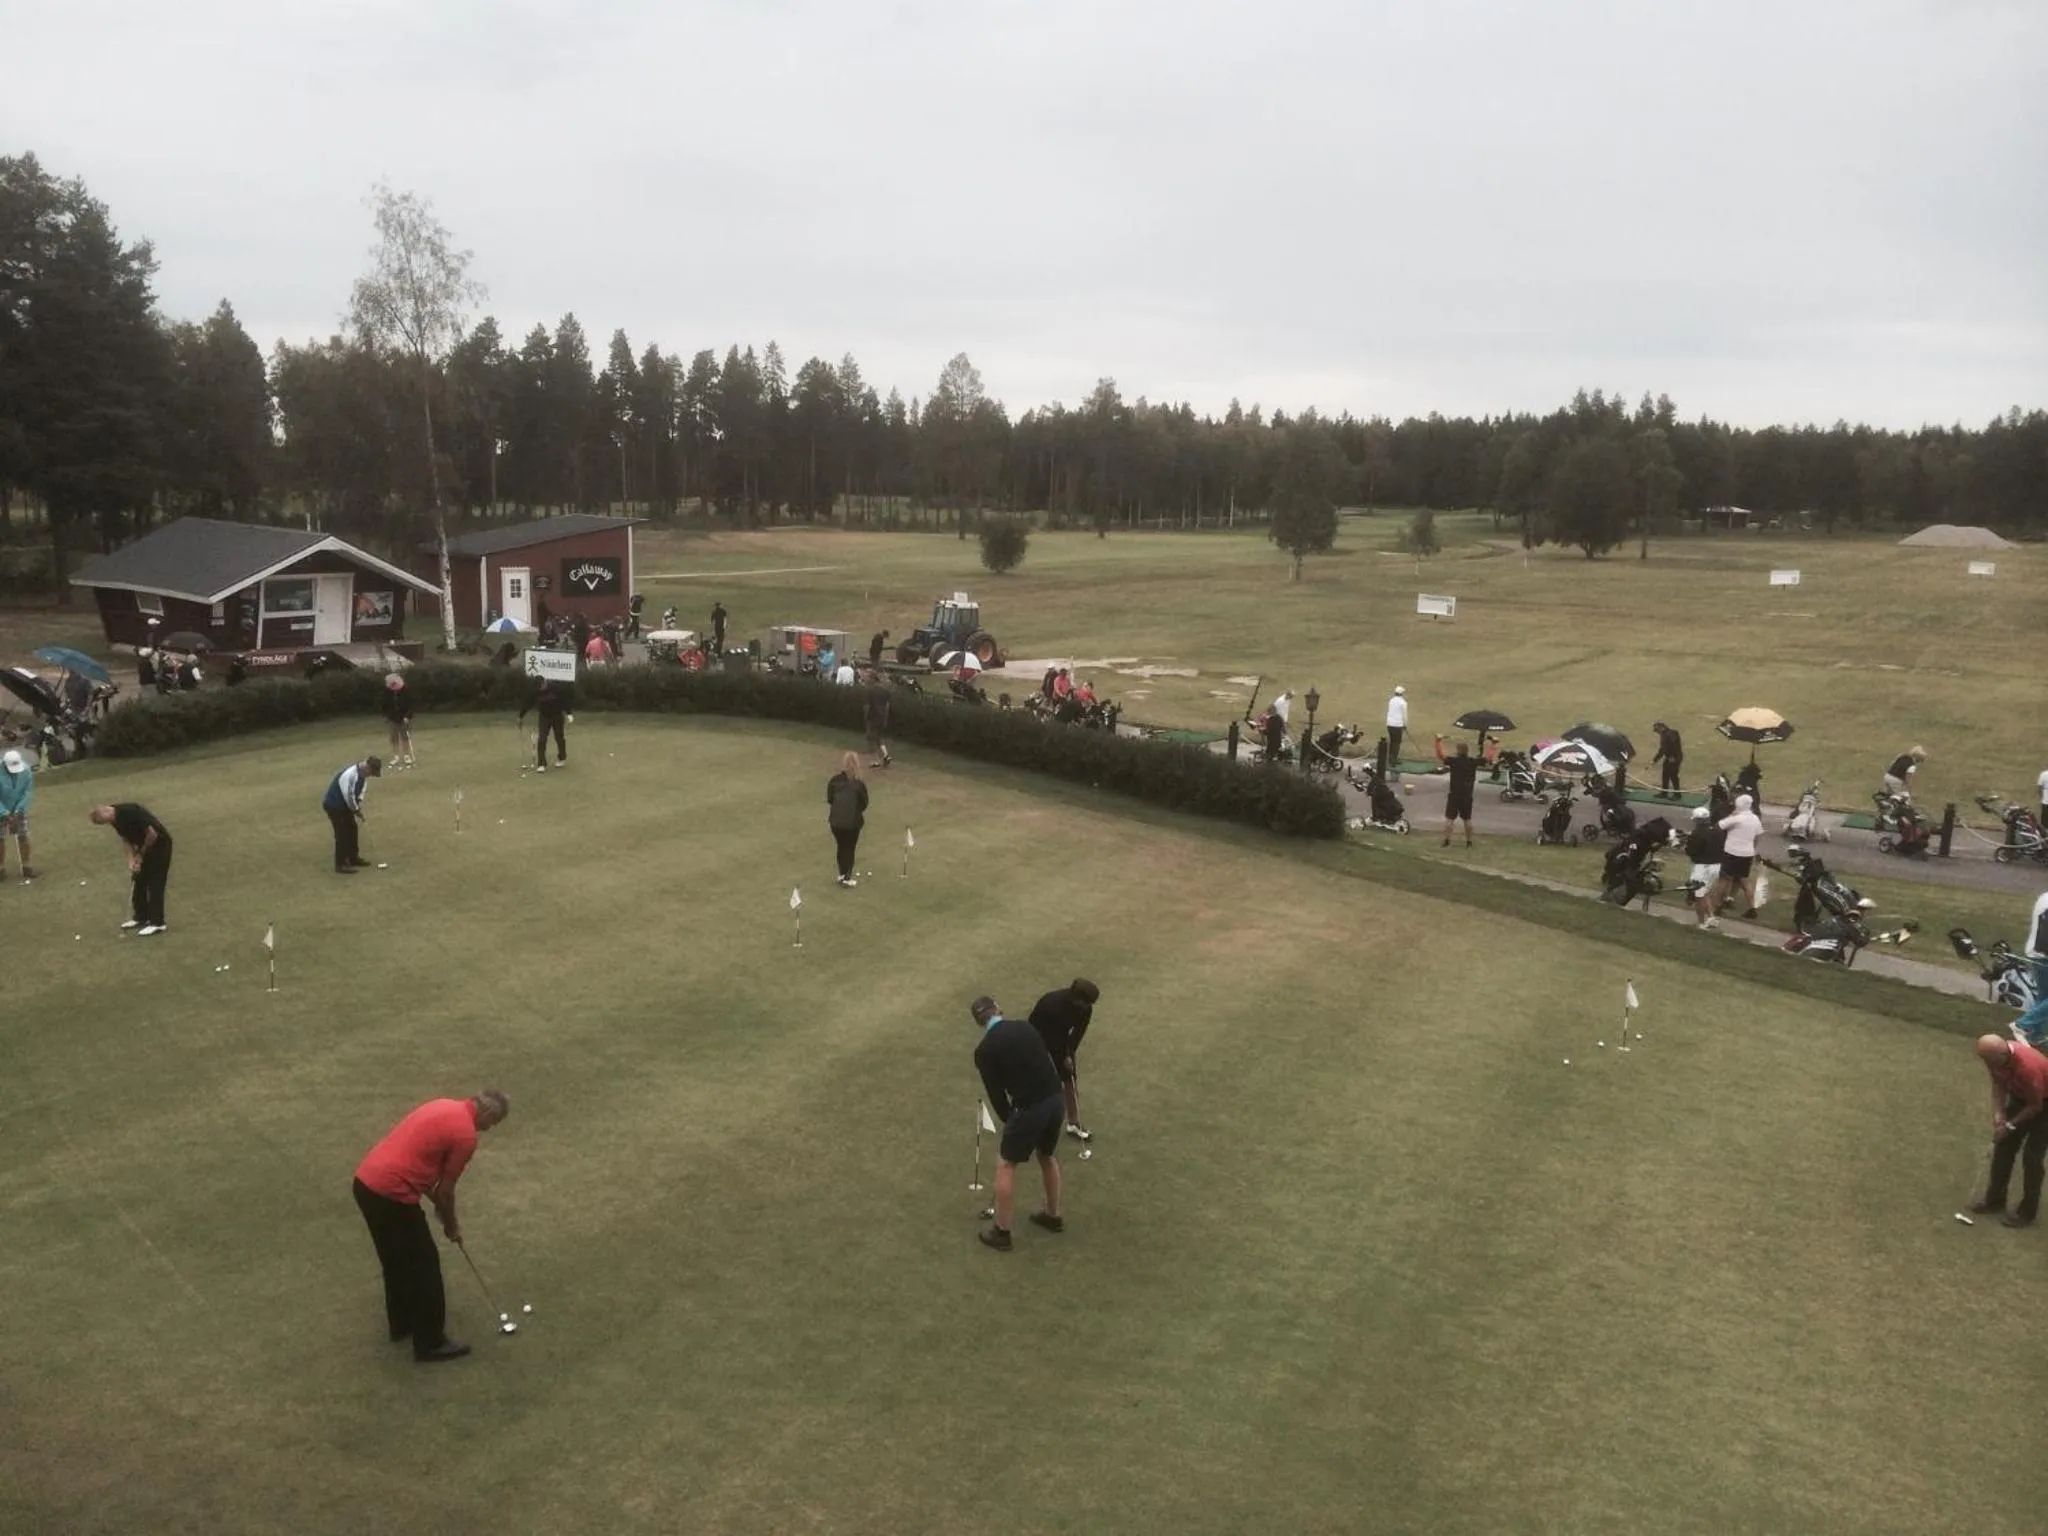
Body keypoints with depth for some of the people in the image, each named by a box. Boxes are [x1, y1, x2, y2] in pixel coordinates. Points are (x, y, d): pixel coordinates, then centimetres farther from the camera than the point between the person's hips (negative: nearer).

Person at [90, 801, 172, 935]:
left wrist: (141, 854, -12)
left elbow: (152, 834, -26)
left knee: (154, 883, -7)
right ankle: (141, 917, 21)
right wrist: (132, 859, -5)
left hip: (159, 842, -9)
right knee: (138, 880, 11)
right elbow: (127, 839, 9)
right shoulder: (115, 820, -1)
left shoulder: (130, 813, -29)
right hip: (145, 846, 9)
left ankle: (157, 923, -3)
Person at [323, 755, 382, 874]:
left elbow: (363, 787, 13)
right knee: (342, 834, -8)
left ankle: (353, 858, 28)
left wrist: (359, 802, -1)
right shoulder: (350, 775, -34)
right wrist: (356, 810, -15)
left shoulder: (363, 773, -4)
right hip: (334, 805, -9)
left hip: (344, 804, 9)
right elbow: (348, 796, -29)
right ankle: (340, 865, -1)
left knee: (352, 830, 15)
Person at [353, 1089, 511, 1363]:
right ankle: (430, 1343, 14)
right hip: (391, 1194, -9)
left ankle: (402, 1323, 41)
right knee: (424, 1264, 5)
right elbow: (445, 1190, -2)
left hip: (367, 1181, 9)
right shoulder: (466, 1134, -10)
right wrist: (451, 1225, 16)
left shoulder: (446, 1106, 15)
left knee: (397, 1259, 26)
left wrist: (439, 1207, 27)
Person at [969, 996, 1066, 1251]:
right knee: (1048, 1156, 28)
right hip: (1057, 1099, 6)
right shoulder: (1025, 1027, 12)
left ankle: (1001, 1232, 17)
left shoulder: (985, 1050, -4)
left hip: (1030, 1109, -6)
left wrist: (1009, 1120, 18)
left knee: (1005, 1165, 10)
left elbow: (996, 1094, 0)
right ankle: (1053, 1216, 42)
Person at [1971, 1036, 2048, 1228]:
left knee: (2031, 1157, -6)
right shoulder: (1996, 1055, -20)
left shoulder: (2028, 1067, -40)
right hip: (2020, 1096, 7)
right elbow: (1998, 1082, -2)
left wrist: (2010, 1125, -17)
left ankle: (2027, 1212, 6)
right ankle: (1995, 1199, 21)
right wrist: (1998, 1113, -12)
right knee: (2003, 1147, 9)